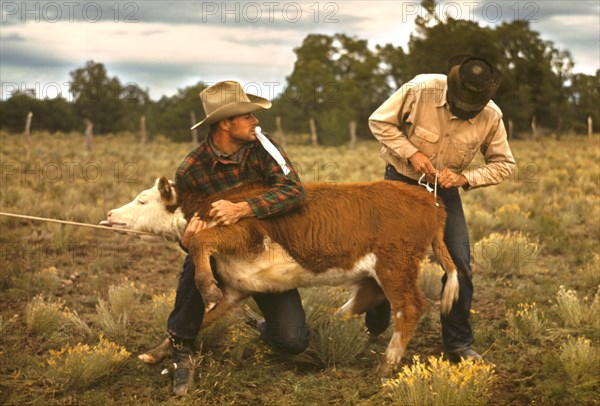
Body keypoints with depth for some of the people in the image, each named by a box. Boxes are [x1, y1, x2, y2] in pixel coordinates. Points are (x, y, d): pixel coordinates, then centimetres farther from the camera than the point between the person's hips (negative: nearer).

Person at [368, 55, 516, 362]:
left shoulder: (491, 117, -18)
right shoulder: (420, 89, -25)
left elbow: (503, 164, -6)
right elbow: (379, 122, -13)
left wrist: (464, 178, -22)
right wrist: (411, 153, -24)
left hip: (445, 190, 2)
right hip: (401, 181, -2)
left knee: (459, 265, -7)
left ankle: (458, 343, 7)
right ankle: (374, 329, 27)